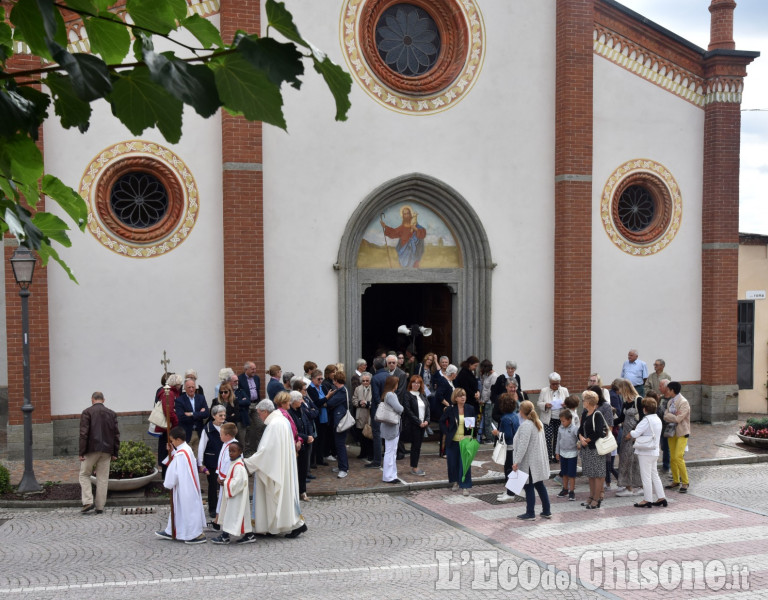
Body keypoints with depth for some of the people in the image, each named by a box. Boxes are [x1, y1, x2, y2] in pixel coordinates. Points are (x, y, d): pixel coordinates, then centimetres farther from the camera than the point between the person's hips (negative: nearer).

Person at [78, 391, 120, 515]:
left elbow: (83, 434, -9)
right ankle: (100, 507, 8)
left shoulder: (87, 412, -3)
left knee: (84, 474, 11)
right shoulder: (111, 413, 8)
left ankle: (88, 501, -3)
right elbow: (116, 434, 7)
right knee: (103, 478, 7)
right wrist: (115, 453, 11)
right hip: (106, 451, 3)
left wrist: (82, 452, -6)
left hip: (91, 449, -3)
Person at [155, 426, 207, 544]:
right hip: (188, 486, 10)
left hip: (185, 489, -10)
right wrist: (172, 451, 5)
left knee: (188, 508, -1)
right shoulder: (187, 449, 6)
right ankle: (171, 532, 32)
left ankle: (197, 535, 6)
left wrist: (167, 484, -4)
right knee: (178, 507, 19)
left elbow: (174, 472, -19)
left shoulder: (180, 454, -24)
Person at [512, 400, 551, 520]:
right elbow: (543, 442, 17)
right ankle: (546, 511, 20)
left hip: (529, 462, -9)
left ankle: (530, 513, 7)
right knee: (540, 485, 15)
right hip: (539, 460, 9)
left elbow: (523, 446, -24)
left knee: (529, 487, 0)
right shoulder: (538, 423, 10)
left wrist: (517, 462, -22)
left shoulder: (525, 425, -19)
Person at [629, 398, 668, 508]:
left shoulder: (647, 420, -18)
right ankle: (661, 497, 17)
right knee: (654, 475, 16)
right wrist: (636, 435, 9)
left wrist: (630, 432, 1)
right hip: (654, 451, 9)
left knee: (646, 476, -1)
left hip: (645, 452, -9)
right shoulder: (658, 419, 10)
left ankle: (647, 500, 4)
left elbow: (635, 433, -21)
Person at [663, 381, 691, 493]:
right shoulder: (670, 402, 11)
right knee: (672, 458, 9)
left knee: (678, 457, -14)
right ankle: (676, 481, 20)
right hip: (671, 432, 8)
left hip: (681, 433, -8)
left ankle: (685, 482, -4)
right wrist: (674, 416, -15)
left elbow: (678, 419, -22)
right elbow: (665, 417, 2)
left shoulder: (683, 402, -14)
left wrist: (669, 416, -7)